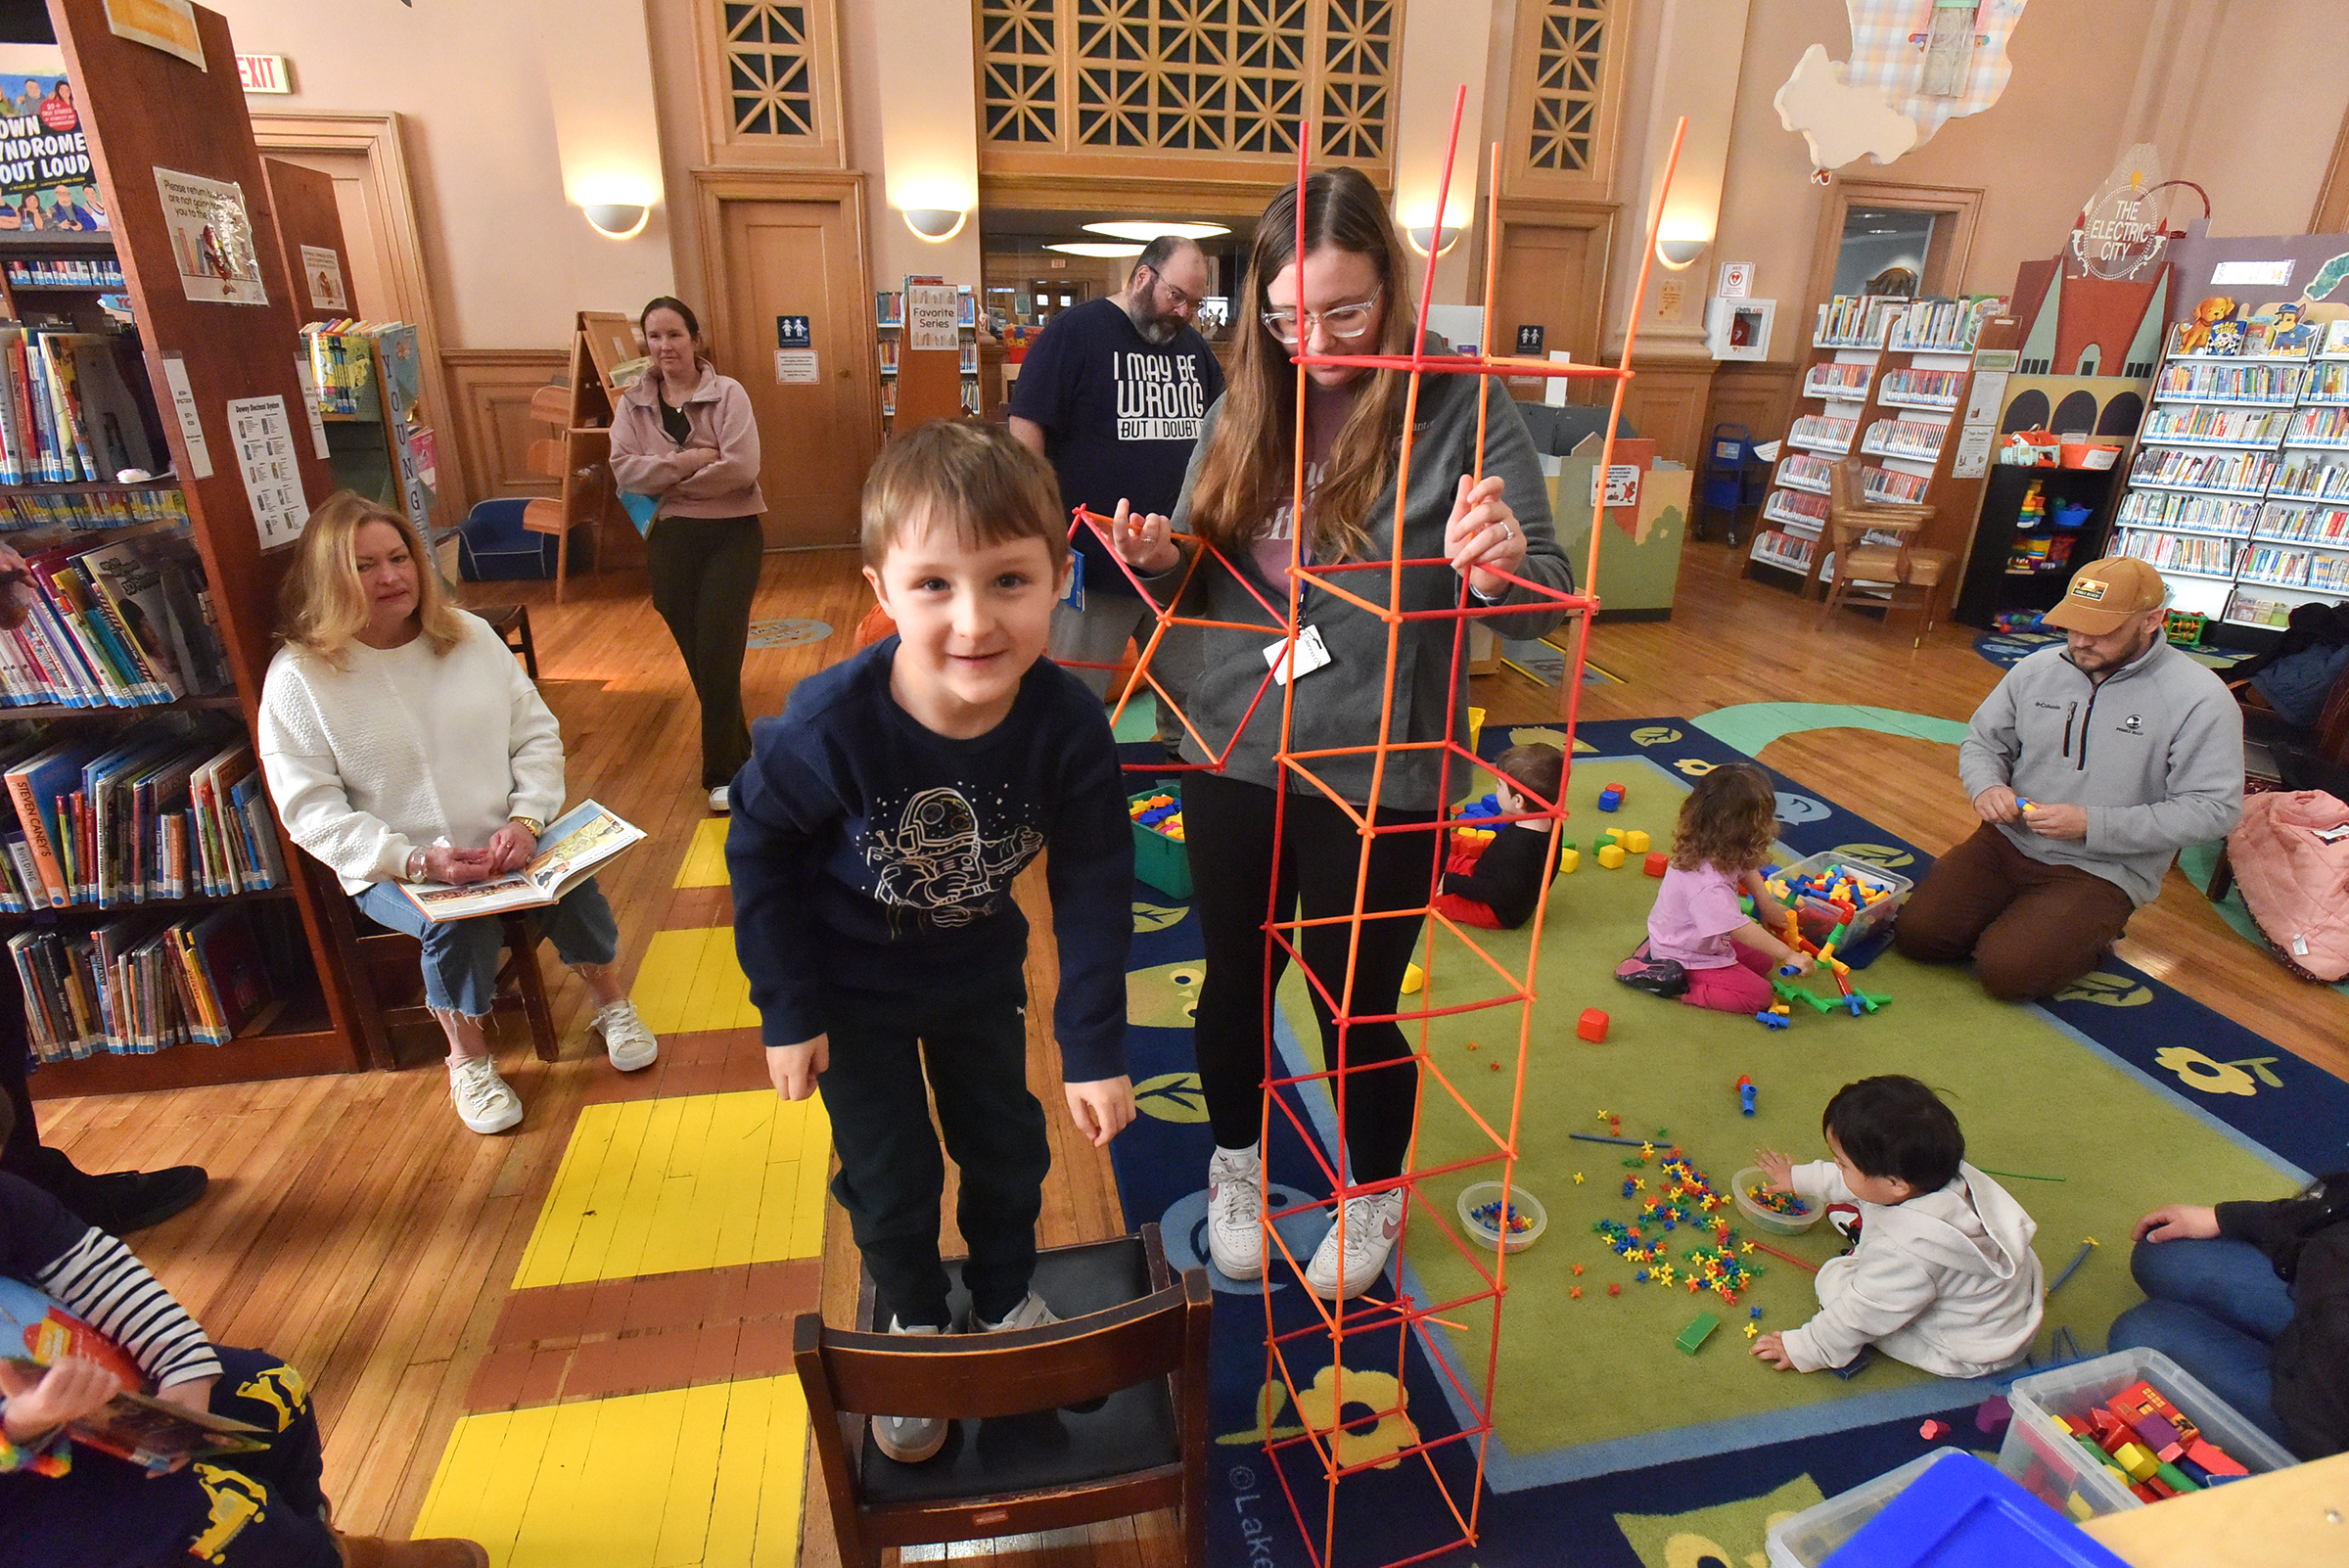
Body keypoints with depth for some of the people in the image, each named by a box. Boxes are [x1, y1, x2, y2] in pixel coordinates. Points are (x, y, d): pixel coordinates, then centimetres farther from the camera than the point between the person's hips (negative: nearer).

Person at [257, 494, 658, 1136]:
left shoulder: (470, 635, 3)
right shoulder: (298, 677, -7)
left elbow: (538, 736, 3)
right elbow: (311, 811, -10)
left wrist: (526, 821, -14)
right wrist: (415, 859, -23)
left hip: (506, 841, 3)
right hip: (393, 868, -2)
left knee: (572, 886, -25)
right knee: (457, 923, -31)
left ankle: (610, 1002, 5)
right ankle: (467, 1057, -2)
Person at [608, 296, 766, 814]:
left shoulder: (728, 394, -4)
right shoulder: (632, 403, 7)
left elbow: (741, 468, -17)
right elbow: (623, 469, -7)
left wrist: (671, 482, -9)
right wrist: (690, 460, -17)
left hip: (730, 533, -4)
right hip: (669, 539, 4)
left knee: (718, 654, -8)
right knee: (697, 656, 10)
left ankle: (723, 773, 4)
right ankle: (737, 751, 29)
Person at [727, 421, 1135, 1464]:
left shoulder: (1068, 724, -30)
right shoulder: (832, 725, -35)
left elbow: (1093, 891, -17)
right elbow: (759, 845, -16)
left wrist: (1095, 1047, -13)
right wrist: (787, 1010, -10)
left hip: (978, 972, 2)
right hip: (852, 986, -2)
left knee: (1007, 1145, 19)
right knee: (889, 1178, 13)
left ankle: (1007, 1302, 50)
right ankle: (916, 1323, 45)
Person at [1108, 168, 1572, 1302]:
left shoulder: (1462, 409, -11)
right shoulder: (1246, 410, 2)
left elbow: (1548, 601, -12)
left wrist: (1500, 570, -35)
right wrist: (1159, 554, -12)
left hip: (1378, 782, -4)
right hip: (1233, 761, 4)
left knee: (1358, 1008, 12)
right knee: (1234, 978, 19)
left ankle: (1375, 1195, 43)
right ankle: (1236, 1164, 48)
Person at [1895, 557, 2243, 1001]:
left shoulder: (2200, 699, -12)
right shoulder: (2037, 669, 2)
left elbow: (2213, 809, -14)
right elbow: (1983, 742, 14)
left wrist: (2091, 824, -23)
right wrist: (1987, 786, -10)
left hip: (2103, 871, -4)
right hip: (2008, 842, 4)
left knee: (2006, 970, -21)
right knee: (1916, 932, -12)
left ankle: (2091, 931, 12)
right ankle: (2024, 915, 17)